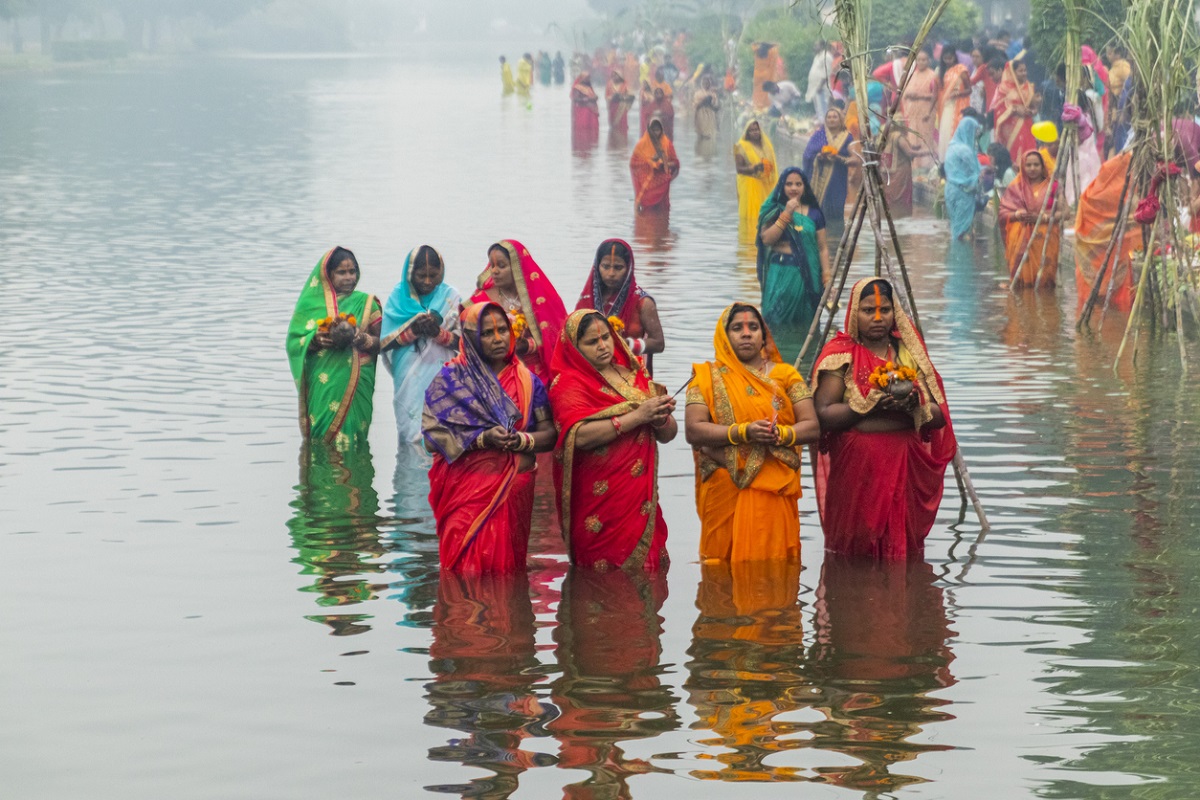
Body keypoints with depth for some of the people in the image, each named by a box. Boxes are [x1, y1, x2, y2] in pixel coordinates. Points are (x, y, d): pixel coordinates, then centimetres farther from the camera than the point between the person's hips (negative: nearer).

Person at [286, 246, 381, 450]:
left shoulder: (365, 303, 9)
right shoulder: (311, 303, 7)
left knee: (348, 434, -5)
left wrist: (361, 339, -15)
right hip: (322, 386, 0)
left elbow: (381, 344, 5)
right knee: (323, 434, -6)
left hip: (355, 385, 0)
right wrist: (315, 340, -16)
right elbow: (294, 341, 3)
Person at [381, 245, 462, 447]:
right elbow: (383, 343, -1)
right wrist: (412, 330, -17)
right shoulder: (399, 297, 5)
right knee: (412, 434, -5)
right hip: (409, 383, 0)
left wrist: (438, 333, -18)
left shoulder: (450, 297, 5)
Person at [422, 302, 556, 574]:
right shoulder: (450, 379, 1)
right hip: (465, 489, -3)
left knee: (506, 565, 4)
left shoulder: (528, 382, 10)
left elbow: (549, 434, 6)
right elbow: (433, 435, -8)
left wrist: (523, 440, -15)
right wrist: (483, 439, -19)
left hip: (514, 490, 3)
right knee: (466, 564, -8)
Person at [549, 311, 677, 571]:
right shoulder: (568, 383, -1)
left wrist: (660, 419, -9)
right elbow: (580, 435, -19)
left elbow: (669, 434, 14)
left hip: (642, 498, 5)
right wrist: (637, 416, -18)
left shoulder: (634, 374, 15)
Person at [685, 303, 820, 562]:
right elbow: (693, 431, -5)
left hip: (775, 492, 1)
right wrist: (743, 432, -17)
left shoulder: (785, 375, 12)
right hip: (725, 491, -1)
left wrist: (781, 434, -16)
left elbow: (812, 427, 5)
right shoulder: (708, 378, 8)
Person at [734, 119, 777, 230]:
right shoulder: (741, 146, -3)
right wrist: (754, 168, -23)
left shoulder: (766, 145, 14)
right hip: (750, 186, -5)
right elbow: (739, 168, -8)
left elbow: (772, 165, 22)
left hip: (766, 186, 5)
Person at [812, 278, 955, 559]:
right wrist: (869, 405, -19)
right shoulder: (840, 354, 2)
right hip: (856, 469, -3)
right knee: (857, 554, -4)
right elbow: (823, 415, -9)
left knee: (903, 547, 1)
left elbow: (939, 416, 8)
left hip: (906, 467, 3)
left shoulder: (910, 352, 13)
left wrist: (915, 407, -13)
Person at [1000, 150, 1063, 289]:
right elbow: (1003, 213, 7)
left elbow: (1062, 212, 0)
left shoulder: (1052, 186, 9)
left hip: (1045, 239, -1)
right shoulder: (1015, 187, 12)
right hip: (1020, 240, 1)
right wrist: (1018, 215, -14)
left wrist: (1041, 217, -15)